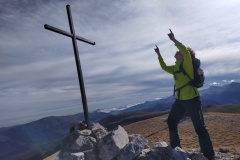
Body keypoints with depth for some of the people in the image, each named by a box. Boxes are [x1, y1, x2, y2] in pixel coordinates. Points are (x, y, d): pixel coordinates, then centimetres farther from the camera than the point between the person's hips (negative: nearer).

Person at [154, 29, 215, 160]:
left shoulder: (187, 63, -9)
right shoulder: (175, 67, 14)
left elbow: (186, 52, -29)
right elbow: (164, 67, 29)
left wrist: (174, 40, -24)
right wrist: (159, 55, 25)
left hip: (191, 99, -9)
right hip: (179, 100, 9)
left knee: (199, 128, -1)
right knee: (171, 123, 14)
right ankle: (176, 149, 29)